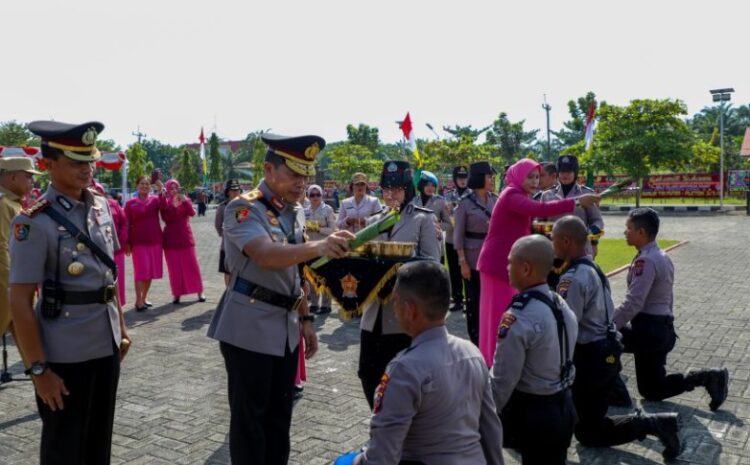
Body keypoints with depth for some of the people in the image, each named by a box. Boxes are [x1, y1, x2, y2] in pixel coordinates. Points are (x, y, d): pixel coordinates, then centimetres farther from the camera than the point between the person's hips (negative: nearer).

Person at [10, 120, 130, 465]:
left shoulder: (101, 207, 4)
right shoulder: (34, 223, -16)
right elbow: (20, 302, -16)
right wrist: (39, 369, -16)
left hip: (106, 346, 6)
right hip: (65, 356, -6)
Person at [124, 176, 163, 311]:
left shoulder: (155, 200, 3)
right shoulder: (130, 203, -1)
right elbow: (127, 224, -1)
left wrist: (161, 191, -29)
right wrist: (127, 243, -5)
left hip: (155, 240, 3)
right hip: (138, 242, -3)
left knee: (150, 270, 10)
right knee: (141, 271, -4)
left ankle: (144, 298, 23)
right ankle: (138, 300, 1)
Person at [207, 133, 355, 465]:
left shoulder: (295, 211, 9)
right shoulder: (244, 209, -15)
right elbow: (266, 255, -34)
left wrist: (305, 318, 16)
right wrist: (317, 246, -49)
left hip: (286, 326, 7)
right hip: (249, 328, -7)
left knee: (279, 415, 17)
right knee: (249, 418, 3)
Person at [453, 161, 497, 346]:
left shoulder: (495, 200, 5)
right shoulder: (465, 203, -7)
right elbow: (458, 235, -7)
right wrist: (463, 262, -11)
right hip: (473, 258, -4)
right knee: (474, 299, 6)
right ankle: (476, 339, 18)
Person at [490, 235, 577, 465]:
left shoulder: (518, 318, -25)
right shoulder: (563, 305, 1)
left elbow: (503, 380, -20)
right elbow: (560, 359, 6)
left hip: (530, 413, -8)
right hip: (564, 407, 8)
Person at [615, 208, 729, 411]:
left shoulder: (645, 261, -20)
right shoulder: (663, 257, 13)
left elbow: (632, 304, -24)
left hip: (648, 330, -10)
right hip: (663, 328, 10)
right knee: (652, 391, 17)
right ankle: (708, 377, 11)